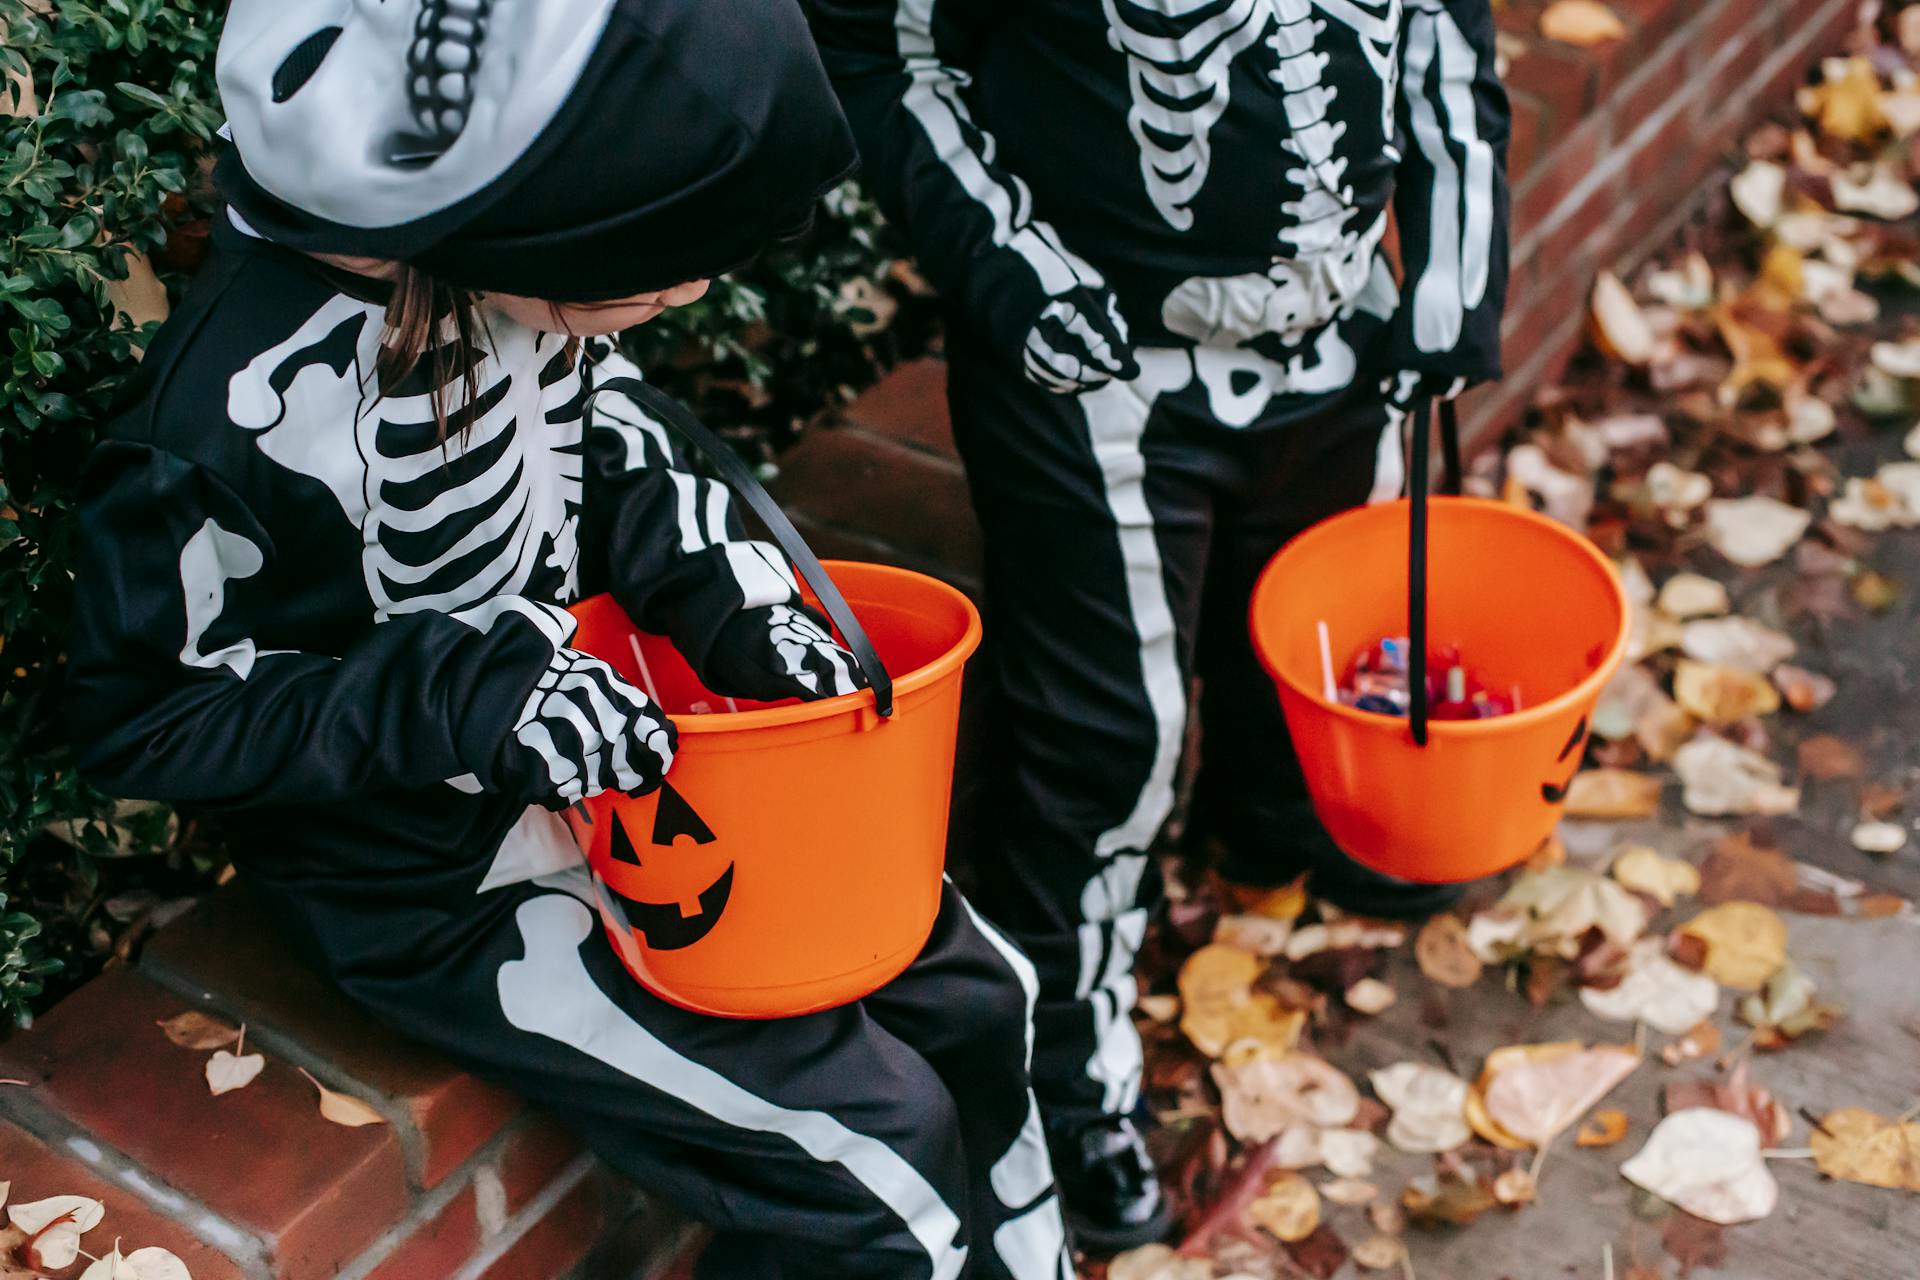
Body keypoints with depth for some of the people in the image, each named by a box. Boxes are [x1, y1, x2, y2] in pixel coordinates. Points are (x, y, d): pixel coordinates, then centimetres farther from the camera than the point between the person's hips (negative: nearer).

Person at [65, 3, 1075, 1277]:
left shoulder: (522, 254, -16)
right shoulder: (261, 407, -33)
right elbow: (146, 716, -19)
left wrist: (728, 593, -10)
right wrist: (468, 698, -28)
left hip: (596, 744, 7)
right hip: (436, 881, -6)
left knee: (975, 995, 9)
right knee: (877, 1154, -8)